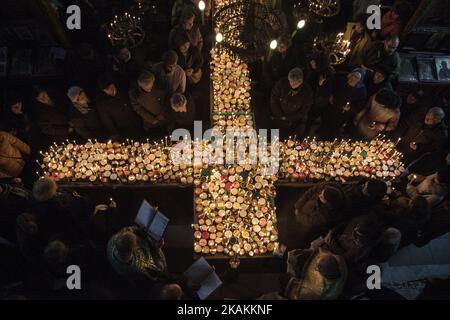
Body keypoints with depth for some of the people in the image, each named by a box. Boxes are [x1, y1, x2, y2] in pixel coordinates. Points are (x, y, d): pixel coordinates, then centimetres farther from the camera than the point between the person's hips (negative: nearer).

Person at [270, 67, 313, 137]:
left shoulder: (307, 91, -16)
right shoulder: (282, 83, -16)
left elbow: (304, 110, -9)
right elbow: (274, 99, -6)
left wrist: (287, 118, -11)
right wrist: (280, 116, -9)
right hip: (278, 118, 1)